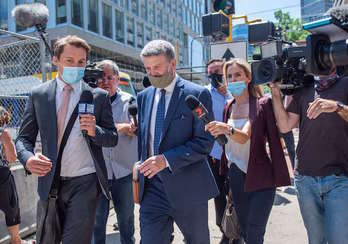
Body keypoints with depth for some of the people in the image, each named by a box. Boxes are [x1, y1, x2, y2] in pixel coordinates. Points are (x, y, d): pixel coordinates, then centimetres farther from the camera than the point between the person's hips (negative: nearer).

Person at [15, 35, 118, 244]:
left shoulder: (99, 96, -1)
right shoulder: (38, 95, 3)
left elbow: (113, 138, 2)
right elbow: (24, 138, 3)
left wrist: (95, 131, -19)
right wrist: (28, 158, -18)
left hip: (84, 183, -2)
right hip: (49, 183, 3)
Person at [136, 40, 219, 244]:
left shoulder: (198, 94, -9)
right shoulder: (144, 96, 8)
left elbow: (205, 143, -14)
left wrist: (166, 159, -22)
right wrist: (142, 166, 7)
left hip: (188, 187, -3)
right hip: (152, 186, 3)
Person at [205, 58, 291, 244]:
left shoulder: (263, 104, -9)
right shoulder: (228, 107, 7)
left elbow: (244, 136, -21)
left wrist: (227, 129, -38)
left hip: (260, 179, -5)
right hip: (235, 178, 5)